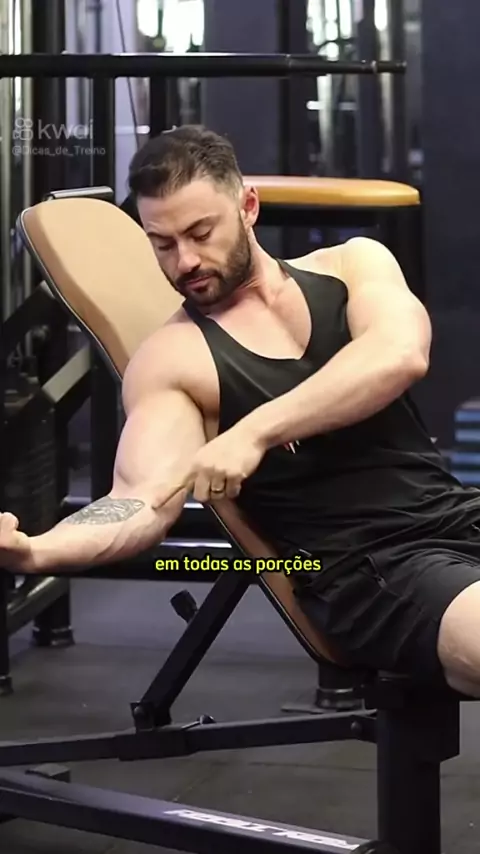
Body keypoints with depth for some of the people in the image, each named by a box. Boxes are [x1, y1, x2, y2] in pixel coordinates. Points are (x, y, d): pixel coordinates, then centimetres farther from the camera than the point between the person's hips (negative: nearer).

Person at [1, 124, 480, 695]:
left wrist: (254, 433, -22)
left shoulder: (351, 264, 9)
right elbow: (144, 500, -14)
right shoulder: (171, 360, 1)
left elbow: (401, 355, -12)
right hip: (369, 570, -4)